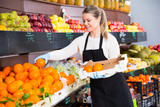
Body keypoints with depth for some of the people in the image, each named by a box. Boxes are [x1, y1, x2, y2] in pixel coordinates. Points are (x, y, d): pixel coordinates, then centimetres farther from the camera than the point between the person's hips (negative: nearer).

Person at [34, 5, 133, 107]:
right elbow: (64, 52, -1)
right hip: (97, 87, 3)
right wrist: (48, 55, -19)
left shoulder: (110, 39, -8)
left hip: (114, 85, -3)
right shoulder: (81, 40, 4)